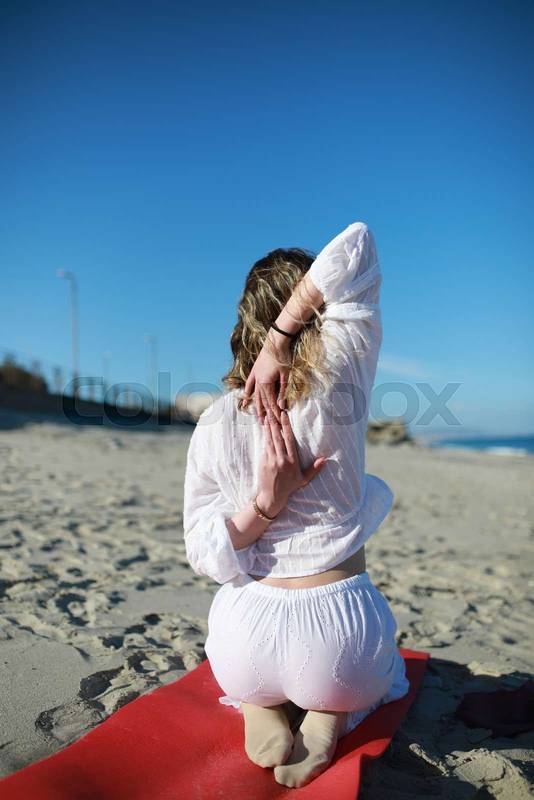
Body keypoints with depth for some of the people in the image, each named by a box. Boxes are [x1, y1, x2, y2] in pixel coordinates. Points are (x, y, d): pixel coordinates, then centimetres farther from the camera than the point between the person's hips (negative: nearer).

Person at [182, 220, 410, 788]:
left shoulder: (216, 422, -6)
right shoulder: (340, 380, -13)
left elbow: (207, 558, -4)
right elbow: (358, 243, -8)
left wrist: (262, 505, -16)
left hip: (246, 641, 3)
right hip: (337, 631, -2)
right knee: (388, 674, 38)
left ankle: (261, 710, 10)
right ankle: (329, 718, 5)